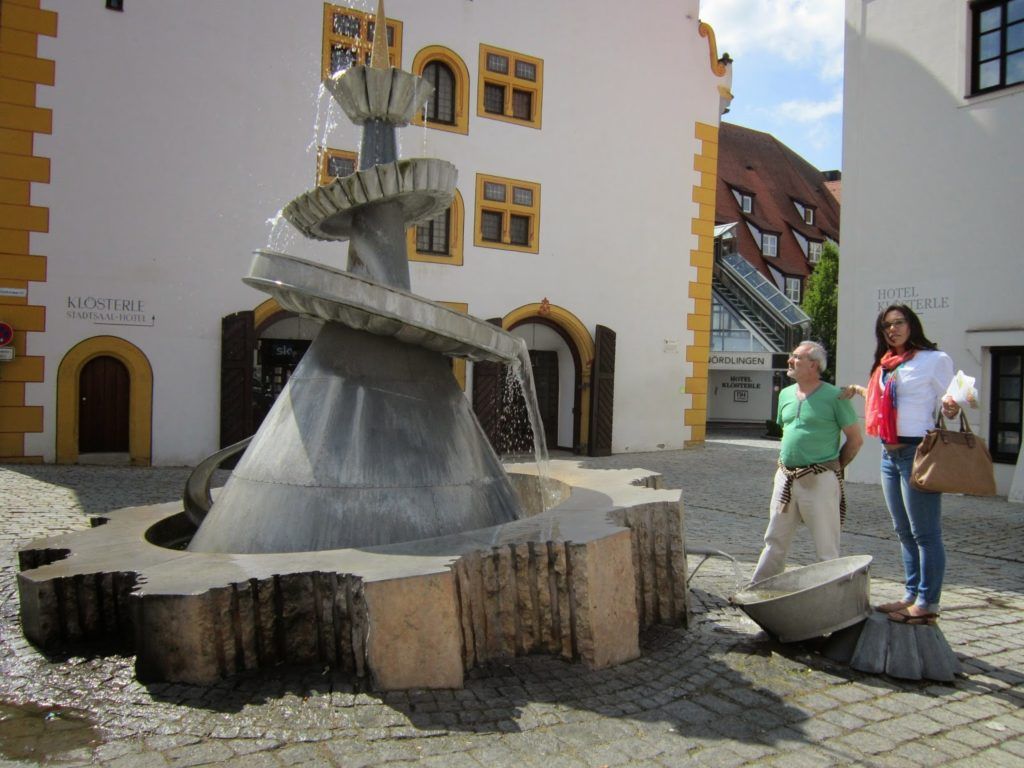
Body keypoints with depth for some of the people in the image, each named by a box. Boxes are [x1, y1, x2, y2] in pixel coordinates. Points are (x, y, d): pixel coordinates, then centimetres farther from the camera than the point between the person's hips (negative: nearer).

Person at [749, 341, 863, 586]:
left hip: (819, 480, -6)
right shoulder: (786, 394, 11)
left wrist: (834, 467, 1)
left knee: (827, 547, 4)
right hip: (785, 477, 6)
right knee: (774, 540, 14)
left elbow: (855, 439, -4)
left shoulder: (834, 396, -8)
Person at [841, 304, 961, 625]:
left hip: (918, 451, -8)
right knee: (904, 532, 15)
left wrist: (951, 408, -28)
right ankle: (911, 595, 25)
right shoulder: (886, 365, 16)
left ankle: (927, 604, 6)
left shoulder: (935, 359, -5)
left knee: (925, 533, -2)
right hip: (889, 454, 8)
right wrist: (858, 390, 27)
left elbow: (947, 406, -8)